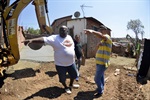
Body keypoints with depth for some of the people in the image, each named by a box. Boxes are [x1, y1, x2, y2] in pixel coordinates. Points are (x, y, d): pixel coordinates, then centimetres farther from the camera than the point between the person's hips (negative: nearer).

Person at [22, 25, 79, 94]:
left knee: (74, 75, 21)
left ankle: (71, 85, 52)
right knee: (62, 78, 12)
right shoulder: (55, 38, -17)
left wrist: (74, 57, 19)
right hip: (60, 64, -5)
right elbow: (43, 39, -30)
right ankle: (66, 87, 45)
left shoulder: (69, 37, 1)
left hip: (71, 63, 5)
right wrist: (32, 40, -44)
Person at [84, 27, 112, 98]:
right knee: (101, 76, 22)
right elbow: (98, 49, 10)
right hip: (99, 62, 9)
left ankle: (100, 92, 15)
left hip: (102, 63, -9)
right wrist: (98, 45, -12)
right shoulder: (103, 40, 15)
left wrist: (92, 32, -56)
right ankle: (101, 88, 40)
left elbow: (101, 36, -39)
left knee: (97, 78, -2)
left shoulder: (107, 38, -14)